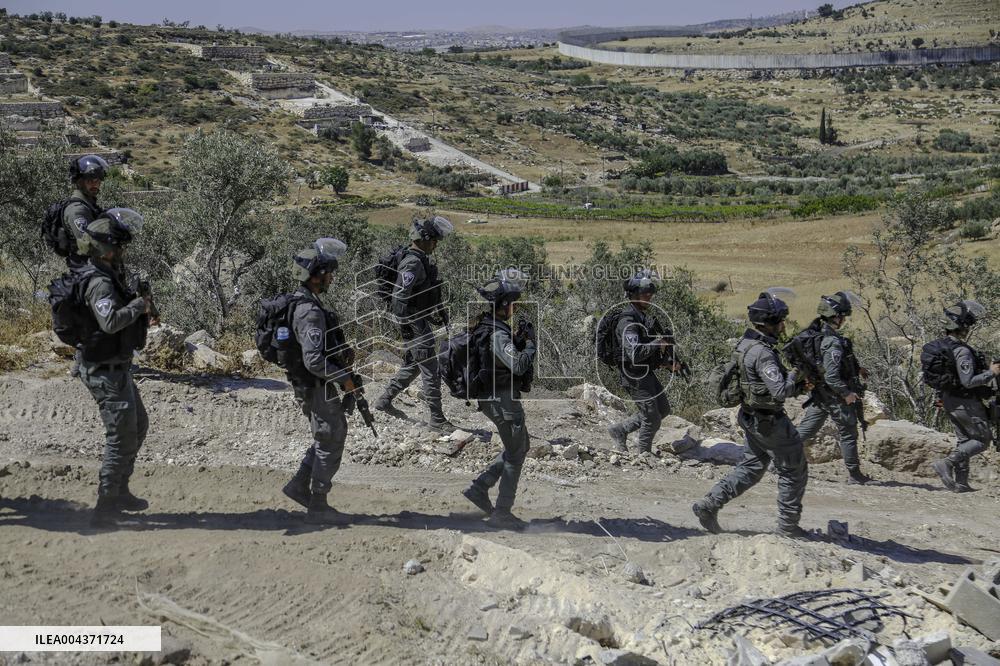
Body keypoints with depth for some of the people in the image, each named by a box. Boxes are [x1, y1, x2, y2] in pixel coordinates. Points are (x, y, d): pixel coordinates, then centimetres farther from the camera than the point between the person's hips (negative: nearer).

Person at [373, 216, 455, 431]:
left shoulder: (421, 259, 12)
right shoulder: (413, 263, -20)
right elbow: (400, 295, -25)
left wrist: (439, 310, 27)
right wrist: (405, 326, -25)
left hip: (421, 319, 10)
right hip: (413, 323, -10)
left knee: (413, 364, 21)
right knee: (430, 370, -5)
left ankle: (385, 400, 31)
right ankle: (437, 420, 1)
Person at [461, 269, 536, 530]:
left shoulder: (485, 324, 8)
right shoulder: (497, 333, -23)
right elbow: (519, 365, -30)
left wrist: (522, 340, 3)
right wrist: (530, 342, -15)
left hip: (494, 397, 10)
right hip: (503, 400, -10)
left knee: (519, 447, 21)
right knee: (515, 454, 2)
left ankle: (479, 488, 20)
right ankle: (502, 513, 7)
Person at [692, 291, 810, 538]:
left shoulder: (746, 343, 5)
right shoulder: (762, 353, -25)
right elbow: (780, 392, -29)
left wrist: (798, 386, 8)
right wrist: (794, 376, -10)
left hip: (752, 417, 9)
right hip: (769, 421, -9)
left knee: (752, 467, 20)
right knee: (794, 471, 7)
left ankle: (709, 505, 13)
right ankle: (788, 526, 15)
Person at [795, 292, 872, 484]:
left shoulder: (817, 333, 4)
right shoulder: (833, 343, -25)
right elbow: (831, 376, -29)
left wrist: (856, 369, 18)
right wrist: (847, 393, -18)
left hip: (819, 394, 8)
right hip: (835, 397, -8)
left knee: (806, 429, 14)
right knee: (848, 433, 6)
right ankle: (854, 474, 15)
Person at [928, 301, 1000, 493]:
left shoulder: (939, 345, 3)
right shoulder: (962, 351, -26)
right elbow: (968, 381, -29)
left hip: (948, 400, 9)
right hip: (966, 403, -9)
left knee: (964, 440, 17)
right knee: (982, 440, 5)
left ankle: (961, 483, 17)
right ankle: (947, 463, -8)